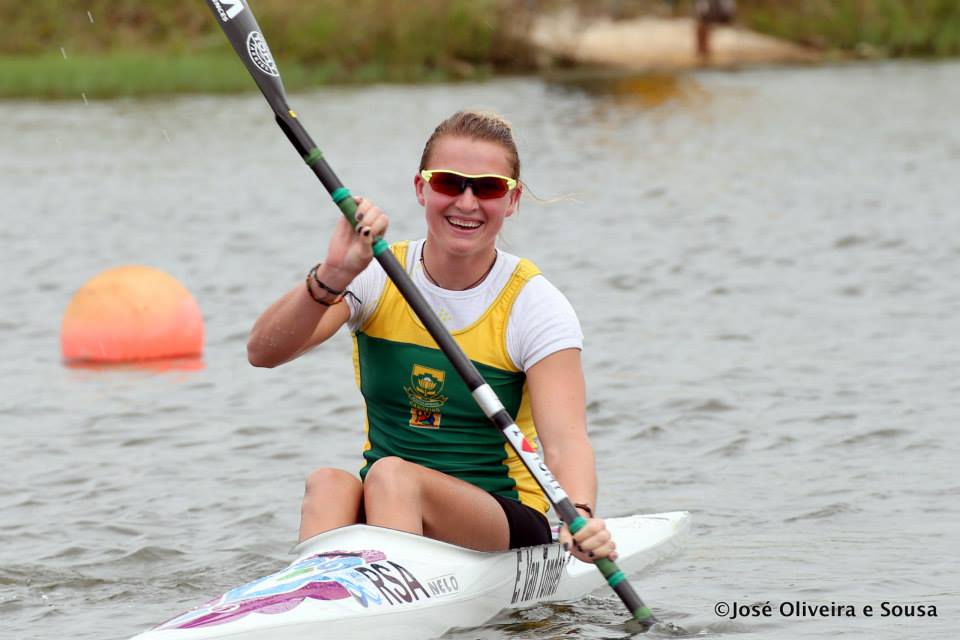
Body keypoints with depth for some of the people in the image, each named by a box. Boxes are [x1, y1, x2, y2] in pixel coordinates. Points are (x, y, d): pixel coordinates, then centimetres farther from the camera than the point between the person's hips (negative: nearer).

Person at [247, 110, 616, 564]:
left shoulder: (534, 305, -6)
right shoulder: (376, 278, 0)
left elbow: (564, 440, -19)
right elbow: (263, 352, -14)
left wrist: (582, 518, -41)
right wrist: (331, 277, -32)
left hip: (507, 527, -2)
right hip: (383, 510, 2)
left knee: (391, 475, -31)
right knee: (328, 484, -31)